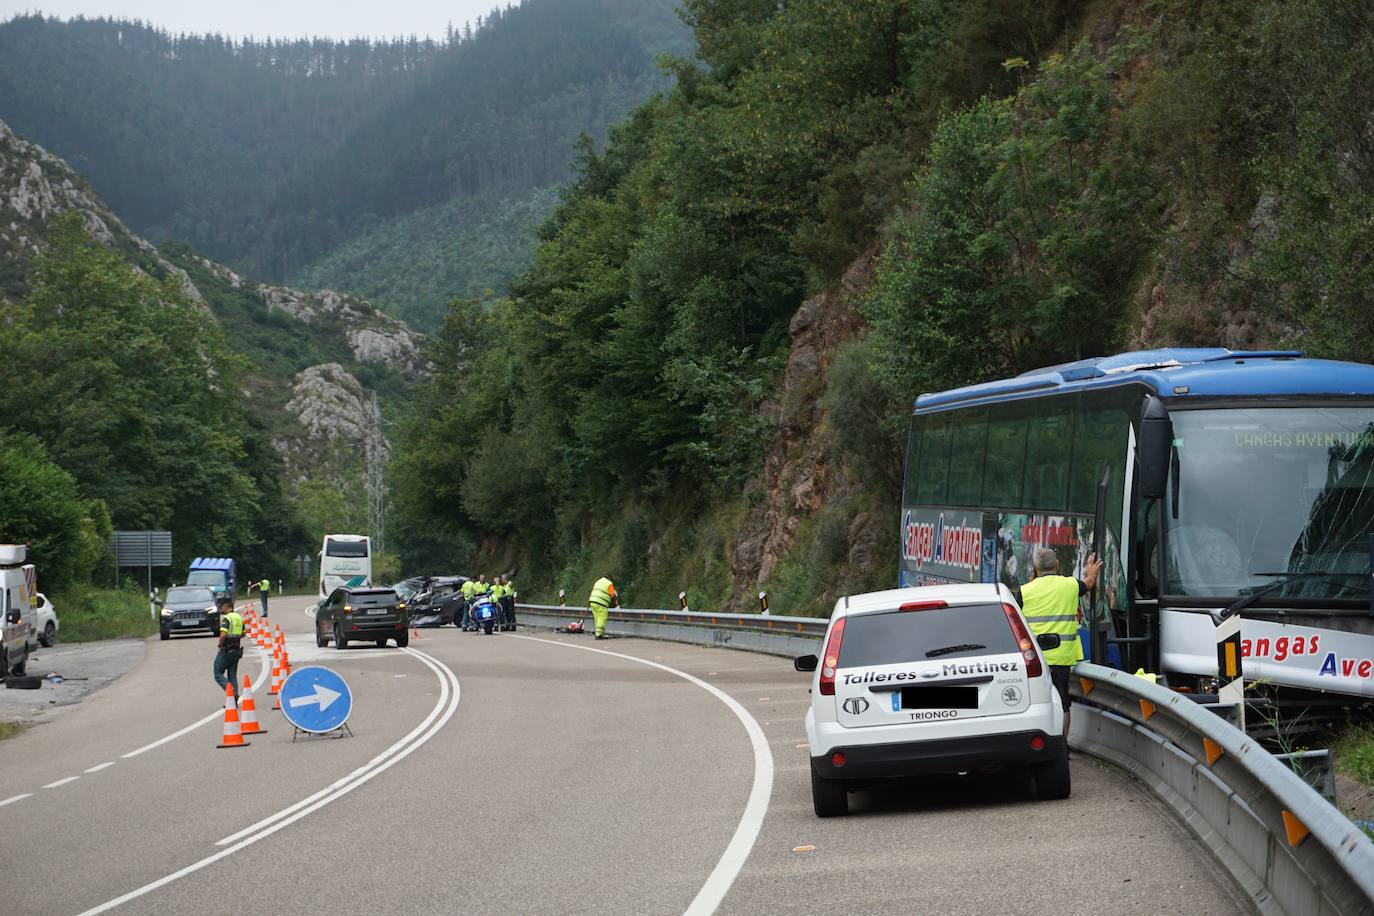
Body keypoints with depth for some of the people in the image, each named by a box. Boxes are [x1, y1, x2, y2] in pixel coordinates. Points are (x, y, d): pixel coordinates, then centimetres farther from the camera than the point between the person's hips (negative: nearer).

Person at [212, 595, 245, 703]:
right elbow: (243, 633, 20)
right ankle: (234, 700, 8)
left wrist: (220, 644, -11)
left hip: (226, 650, -8)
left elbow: (223, 634, -27)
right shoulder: (239, 617, 10)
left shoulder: (226, 618, -16)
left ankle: (232, 693, -15)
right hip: (237, 649, 8)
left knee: (218, 674, 2)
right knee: (232, 675, 12)